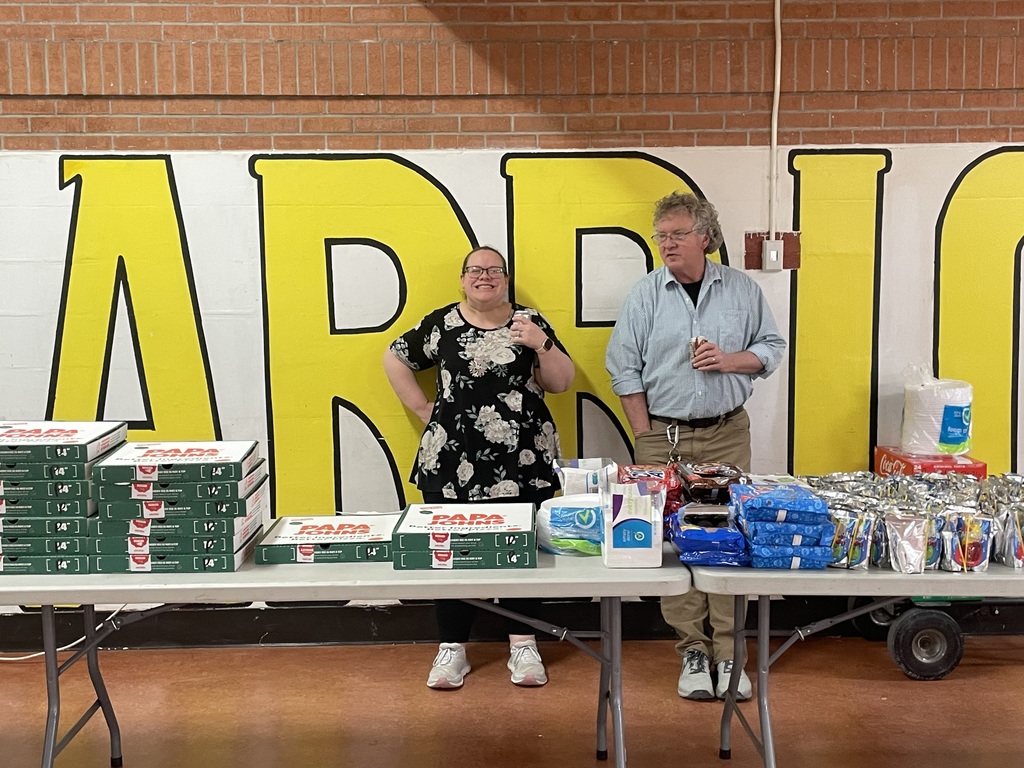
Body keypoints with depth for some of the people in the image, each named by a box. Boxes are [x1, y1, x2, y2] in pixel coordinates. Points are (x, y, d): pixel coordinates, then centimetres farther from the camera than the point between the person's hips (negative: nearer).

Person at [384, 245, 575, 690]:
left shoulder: (530, 322, 7)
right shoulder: (441, 324, 6)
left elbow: (561, 383, 4)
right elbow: (395, 360, 14)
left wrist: (542, 345, -13)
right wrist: (425, 410, 7)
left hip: (523, 462, 0)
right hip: (453, 464, 0)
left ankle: (523, 646, 17)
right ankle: (452, 648, 14)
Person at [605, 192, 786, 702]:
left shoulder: (741, 289, 6)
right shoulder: (645, 294, 1)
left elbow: (772, 347, 11)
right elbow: (624, 367, 0)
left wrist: (731, 360, -10)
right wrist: (646, 435, -4)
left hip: (727, 434, 1)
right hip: (663, 437, -1)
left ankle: (727, 653, 7)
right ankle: (692, 650, 9)